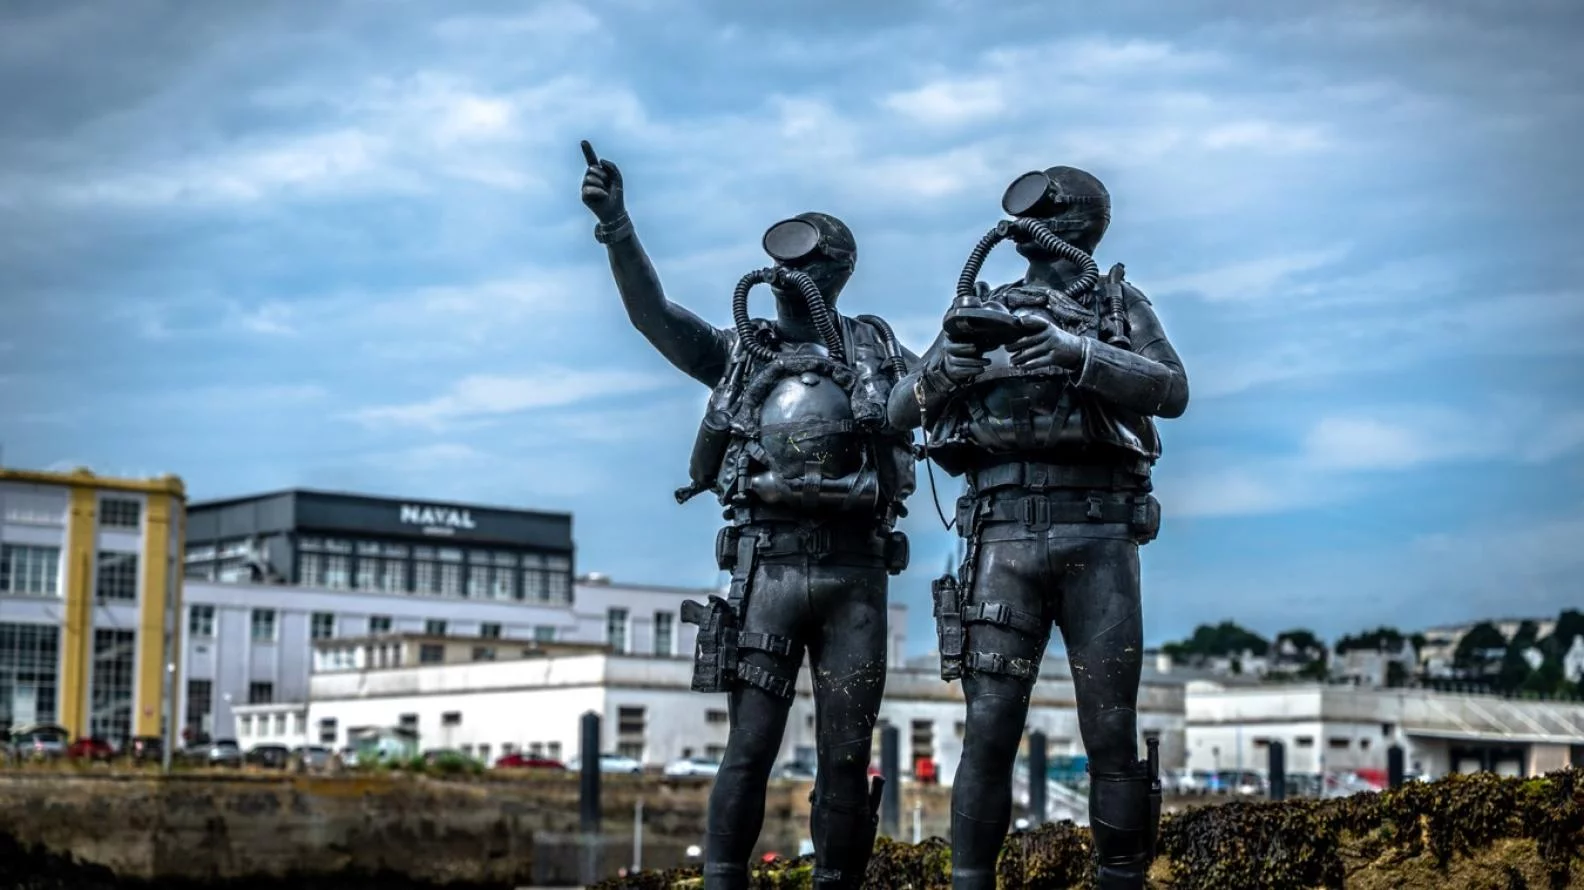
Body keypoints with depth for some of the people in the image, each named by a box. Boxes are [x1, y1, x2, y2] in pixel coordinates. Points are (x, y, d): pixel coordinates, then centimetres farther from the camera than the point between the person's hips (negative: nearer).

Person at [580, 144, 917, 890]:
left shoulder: (876, 348, 14)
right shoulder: (740, 350, 12)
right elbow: (653, 314, -1)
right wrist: (617, 227, -15)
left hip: (855, 575, 1)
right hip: (769, 569, -1)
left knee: (846, 758, 3)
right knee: (750, 749, -5)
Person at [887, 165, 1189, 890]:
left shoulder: (1123, 307, 12)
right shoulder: (983, 311, 16)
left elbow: (1171, 391, -6)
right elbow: (901, 410, 11)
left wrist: (1077, 354, -20)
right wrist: (948, 366, -10)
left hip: (1097, 539, -1)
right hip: (1005, 538, 1)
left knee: (1112, 735, 0)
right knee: (989, 729, -4)